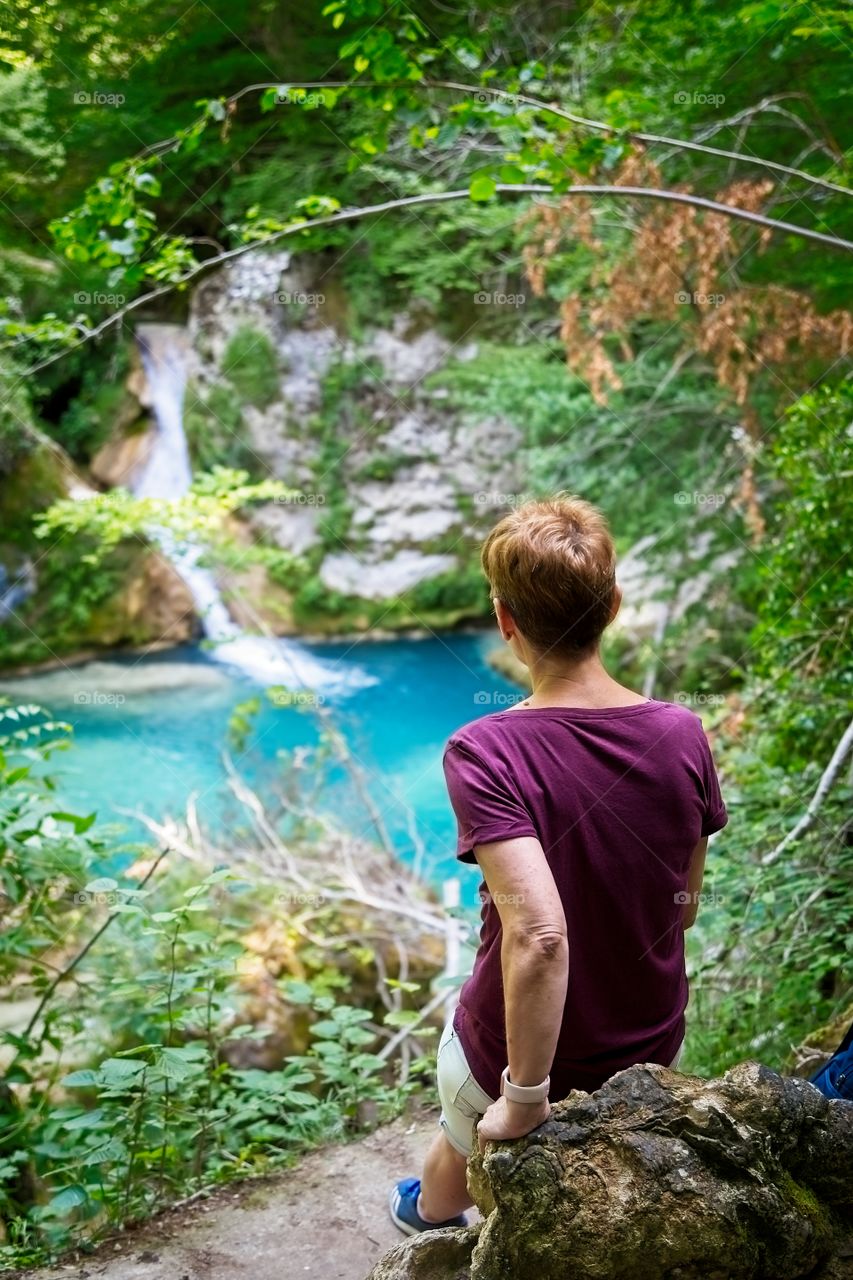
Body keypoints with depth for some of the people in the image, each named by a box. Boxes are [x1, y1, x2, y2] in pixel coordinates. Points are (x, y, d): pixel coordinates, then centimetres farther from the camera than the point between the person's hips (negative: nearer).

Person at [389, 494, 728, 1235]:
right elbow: (684, 908, -3)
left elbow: (539, 934, -37)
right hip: (653, 1055, 2)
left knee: (466, 1146, 33)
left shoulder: (483, 754, -29)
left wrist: (524, 1099, -24)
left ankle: (431, 1216, 63)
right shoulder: (682, 736, -15)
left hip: (515, 1059, -2)